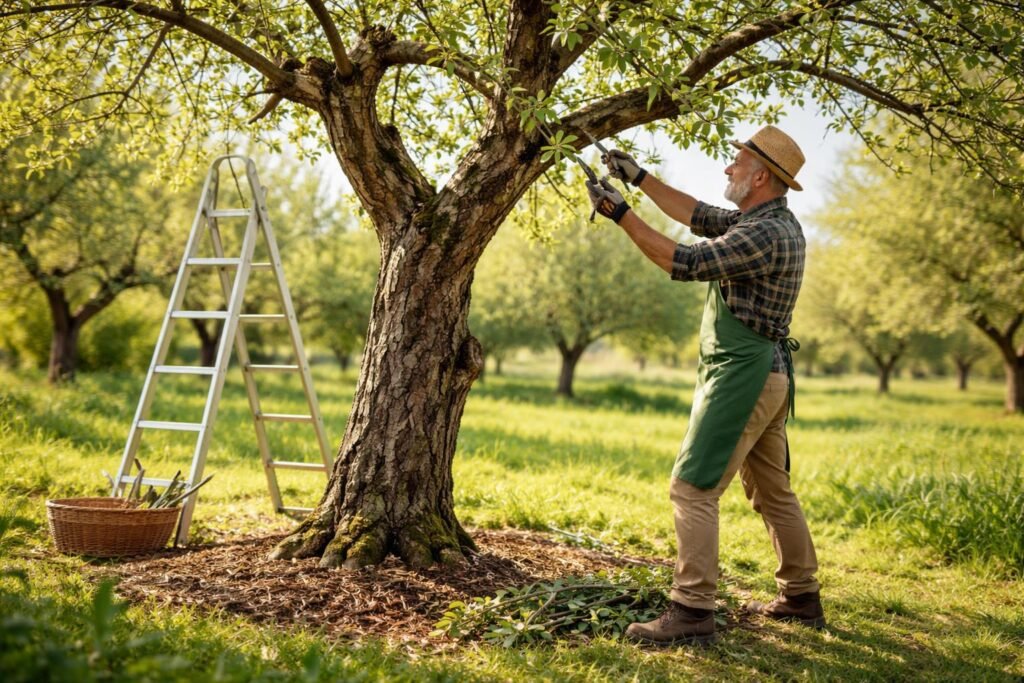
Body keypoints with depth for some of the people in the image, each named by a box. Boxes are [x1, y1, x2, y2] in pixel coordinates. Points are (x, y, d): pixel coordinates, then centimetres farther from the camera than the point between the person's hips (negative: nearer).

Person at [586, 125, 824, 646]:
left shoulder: (765, 234, -18)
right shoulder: (772, 223, 13)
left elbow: (685, 262, -22)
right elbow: (698, 216, 21)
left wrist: (620, 214, -18)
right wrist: (639, 177, 20)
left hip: (741, 375, -11)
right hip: (767, 375, 11)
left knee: (692, 488, -10)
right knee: (772, 491, 18)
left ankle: (692, 612, -11)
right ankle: (801, 597, 27)